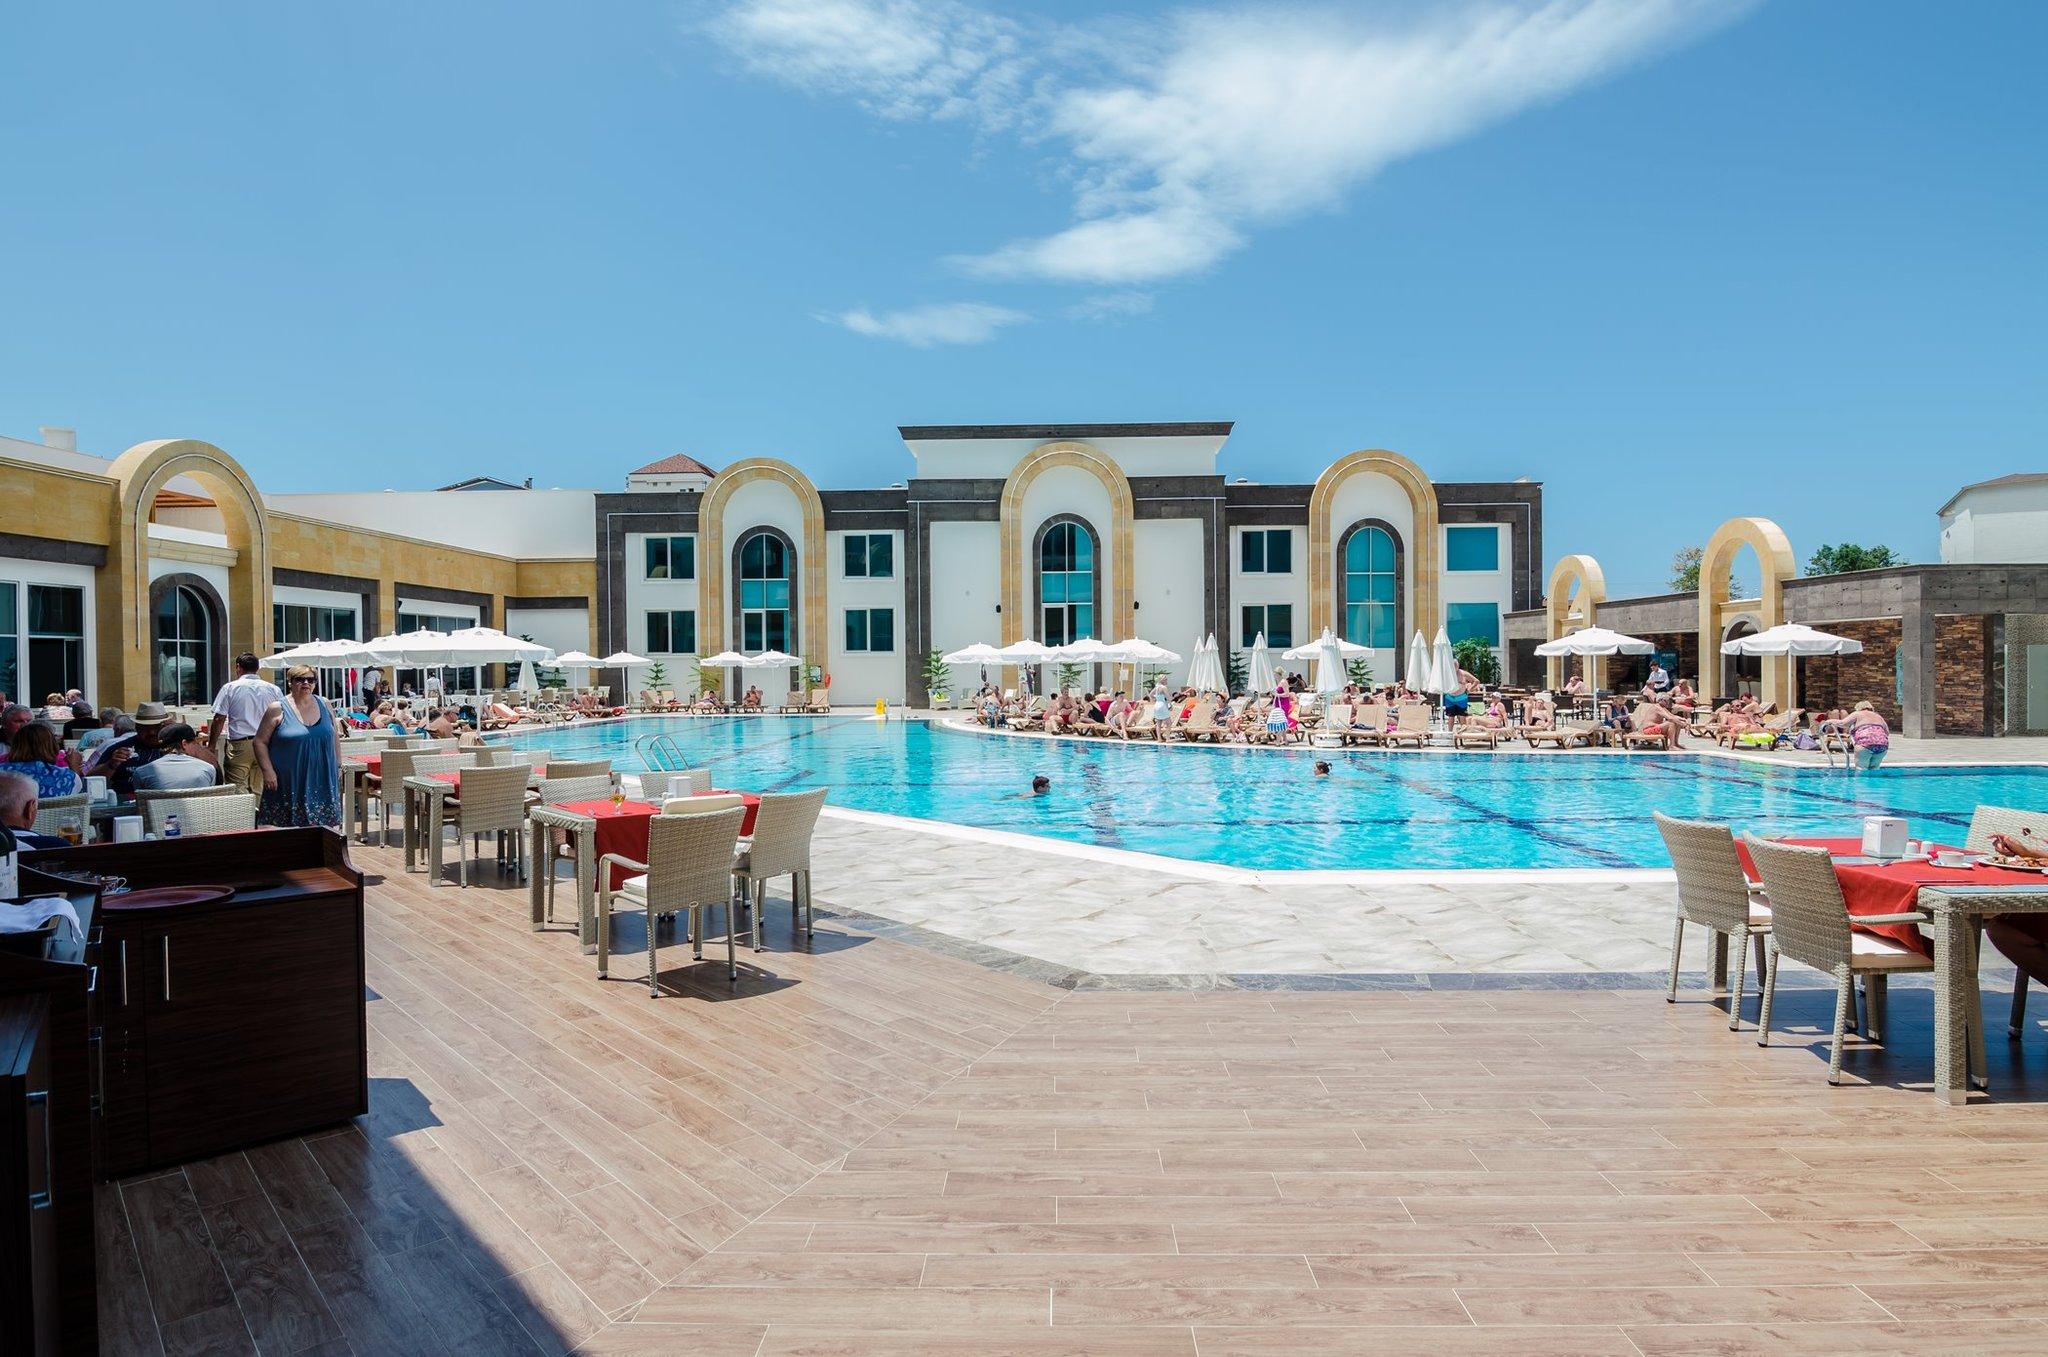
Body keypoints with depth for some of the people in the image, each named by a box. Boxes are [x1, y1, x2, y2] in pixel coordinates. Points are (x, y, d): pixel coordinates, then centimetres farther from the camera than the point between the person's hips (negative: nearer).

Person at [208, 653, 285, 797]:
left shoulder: (229, 688, 1)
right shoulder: (273, 689, 7)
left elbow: (219, 719, -1)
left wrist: (211, 745, 8)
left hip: (239, 745, -3)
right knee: (260, 791, 5)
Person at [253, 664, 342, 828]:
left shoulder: (324, 704, 8)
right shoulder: (278, 709, -3)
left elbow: (335, 736, 16)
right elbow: (260, 742, -2)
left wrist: (338, 766, 13)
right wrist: (268, 771, -10)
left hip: (322, 781, 3)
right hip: (289, 782, -3)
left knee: (326, 830, 2)